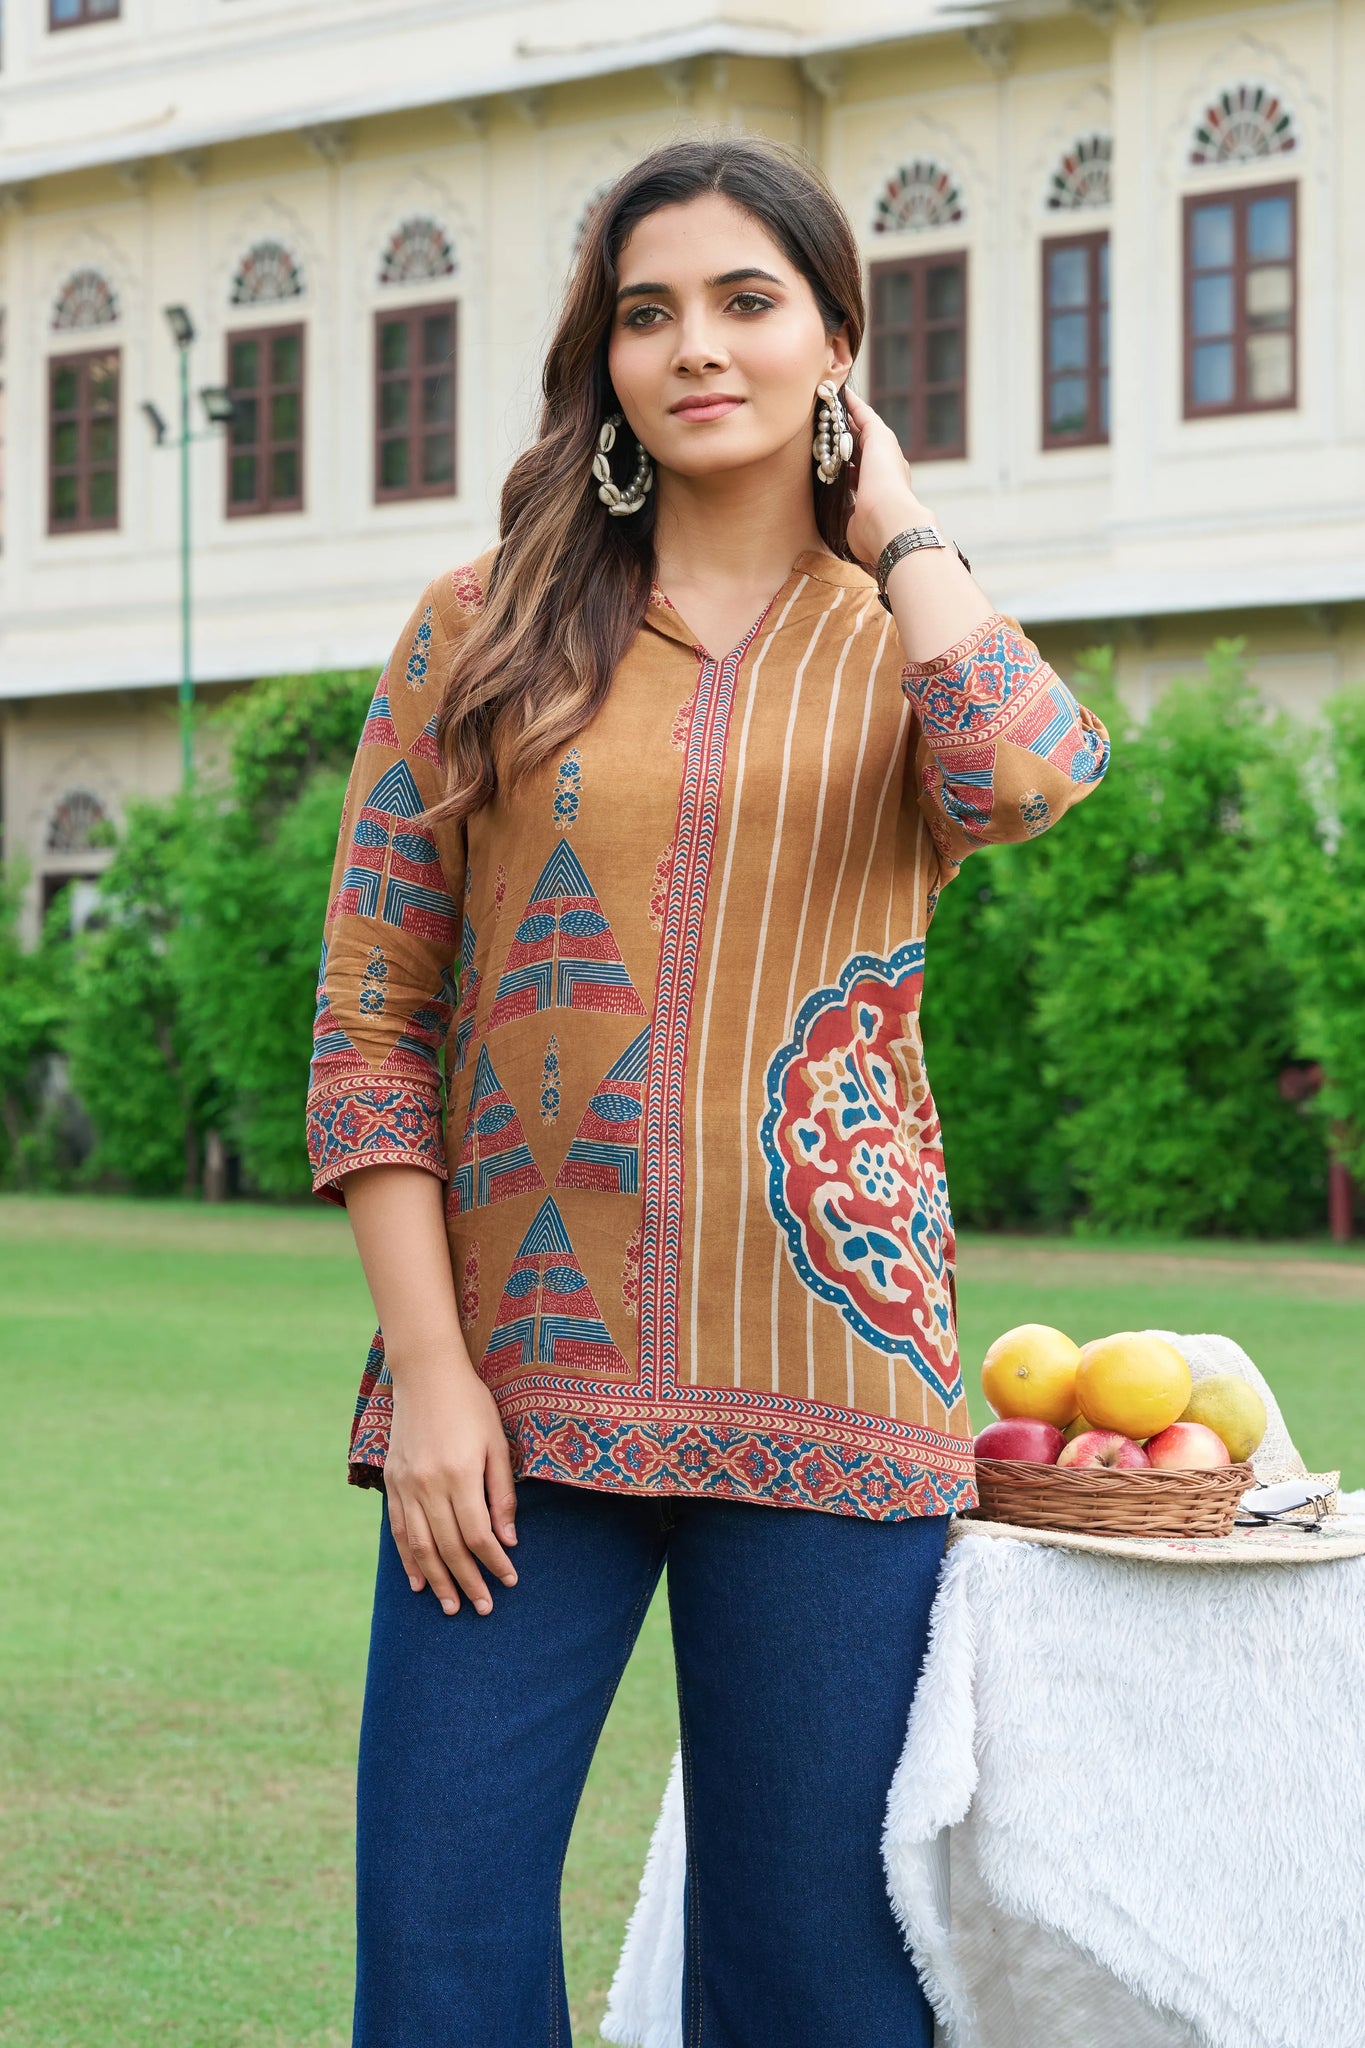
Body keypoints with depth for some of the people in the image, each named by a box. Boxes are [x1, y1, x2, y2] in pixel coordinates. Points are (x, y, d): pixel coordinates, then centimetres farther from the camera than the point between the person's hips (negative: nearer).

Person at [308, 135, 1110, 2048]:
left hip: (823, 1380, 0)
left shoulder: (914, 644, 9)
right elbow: (370, 1025, 3)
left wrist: (892, 519, -2)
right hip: (520, 1380, 0)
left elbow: (1022, 780, -18)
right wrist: (433, 1376, -6)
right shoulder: (483, 636, 7)